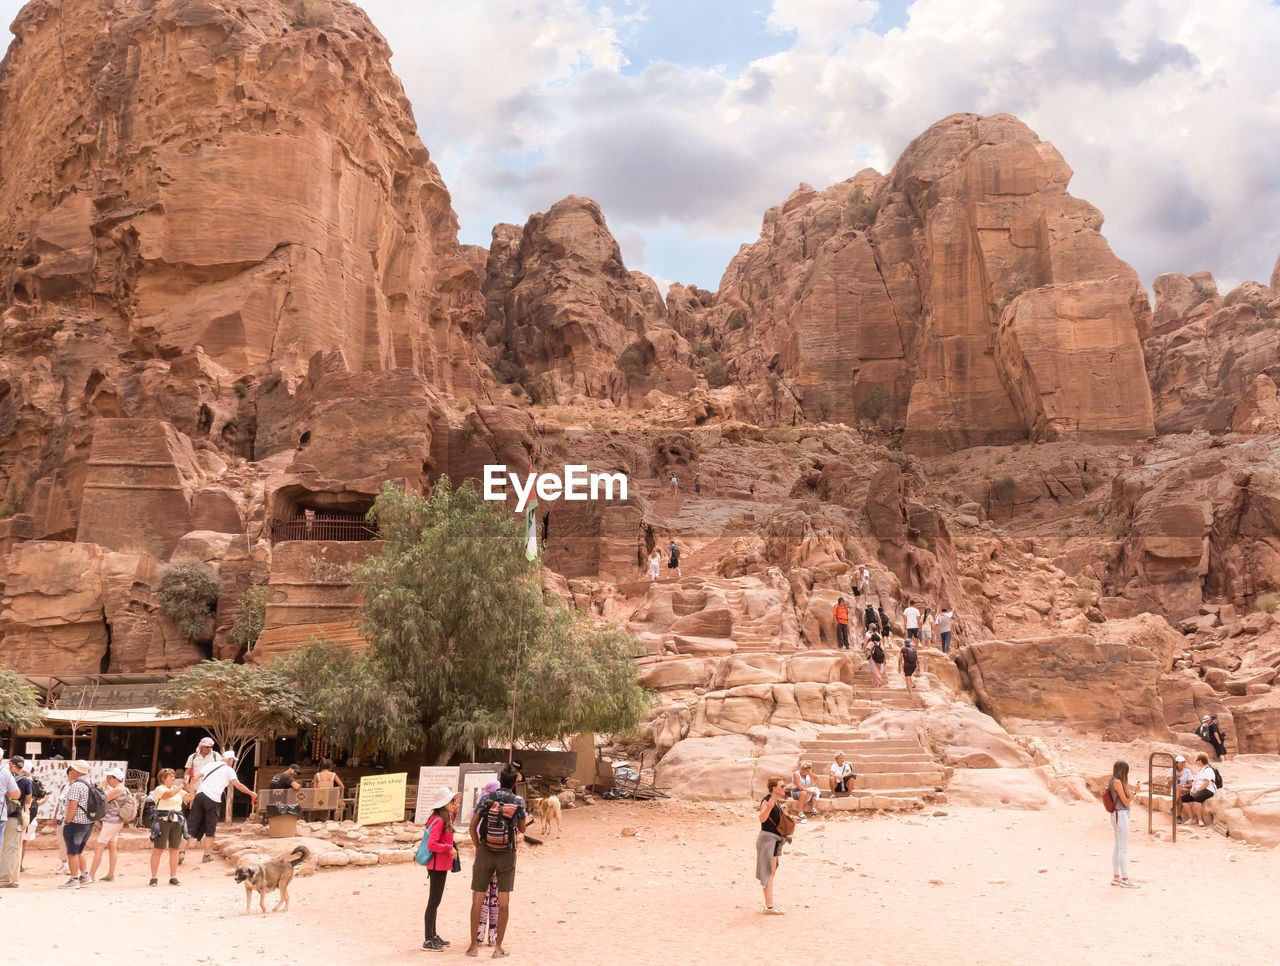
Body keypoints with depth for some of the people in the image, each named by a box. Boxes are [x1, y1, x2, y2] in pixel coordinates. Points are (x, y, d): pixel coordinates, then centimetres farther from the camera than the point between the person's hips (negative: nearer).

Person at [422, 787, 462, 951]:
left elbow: (448, 828, 33)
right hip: (437, 866, -10)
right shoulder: (438, 821, -18)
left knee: (435, 902, 16)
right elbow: (431, 844, -27)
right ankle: (428, 940, 2)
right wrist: (450, 848, -20)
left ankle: (433, 936, 26)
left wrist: (454, 813, 21)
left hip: (441, 865, 10)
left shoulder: (443, 820, 10)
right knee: (433, 902, -4)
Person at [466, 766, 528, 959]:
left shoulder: (486, 798, -2)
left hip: (485, 852, 1)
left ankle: (474, 945, 11)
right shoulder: (519, 801, -3)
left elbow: (472, 827, 0)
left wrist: (478, 848, 12)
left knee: (478, 899, 7)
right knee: (503, 901, 4)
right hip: (507, 854, 0)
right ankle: (498, 947, 5)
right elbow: (522, 828, 10)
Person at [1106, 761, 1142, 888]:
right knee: (1123, 849, -5)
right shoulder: (1117, 782, -16)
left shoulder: (1113, 782, 13)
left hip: (1117, 815, 10)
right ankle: (1125, 879, -2)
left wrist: (1133, 789, 15)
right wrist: (1135, 791, -8)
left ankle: (1116, 877, 19)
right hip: (1121, 815, -10)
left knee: (1117, 847, 13)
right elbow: (1125, 802, -14)